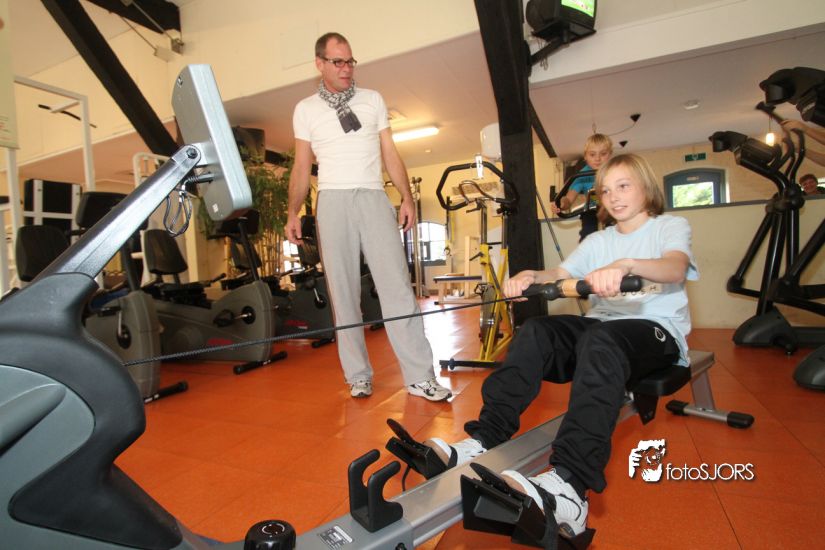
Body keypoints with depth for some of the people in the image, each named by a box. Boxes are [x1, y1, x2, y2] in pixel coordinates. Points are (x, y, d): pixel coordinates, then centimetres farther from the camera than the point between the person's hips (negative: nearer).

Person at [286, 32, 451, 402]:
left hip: (374, 198, 0)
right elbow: (302, 167, 11)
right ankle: (358, 376, 10)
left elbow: (390, 154, 12)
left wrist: (407, 198, 1)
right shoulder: (306, 109, 13)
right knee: (344, 291, 0)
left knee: (397, 286, -7)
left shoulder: (372, 100, 16)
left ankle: (420, 376, -3)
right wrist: (292, 212, 0)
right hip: (333, 202, 0)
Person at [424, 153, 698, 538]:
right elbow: (561, 274, 6)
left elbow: (675, 269, -17)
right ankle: (483, 441, -33)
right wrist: (531, 276, -19)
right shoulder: (598, 240, 21)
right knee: (536, 331, -25)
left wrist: (625, 265, -39)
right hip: (603, 323, 5)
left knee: (600, 342, -38)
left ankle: (569, 484, -53)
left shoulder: (671, 226, 7)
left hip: (658, 332, -4)